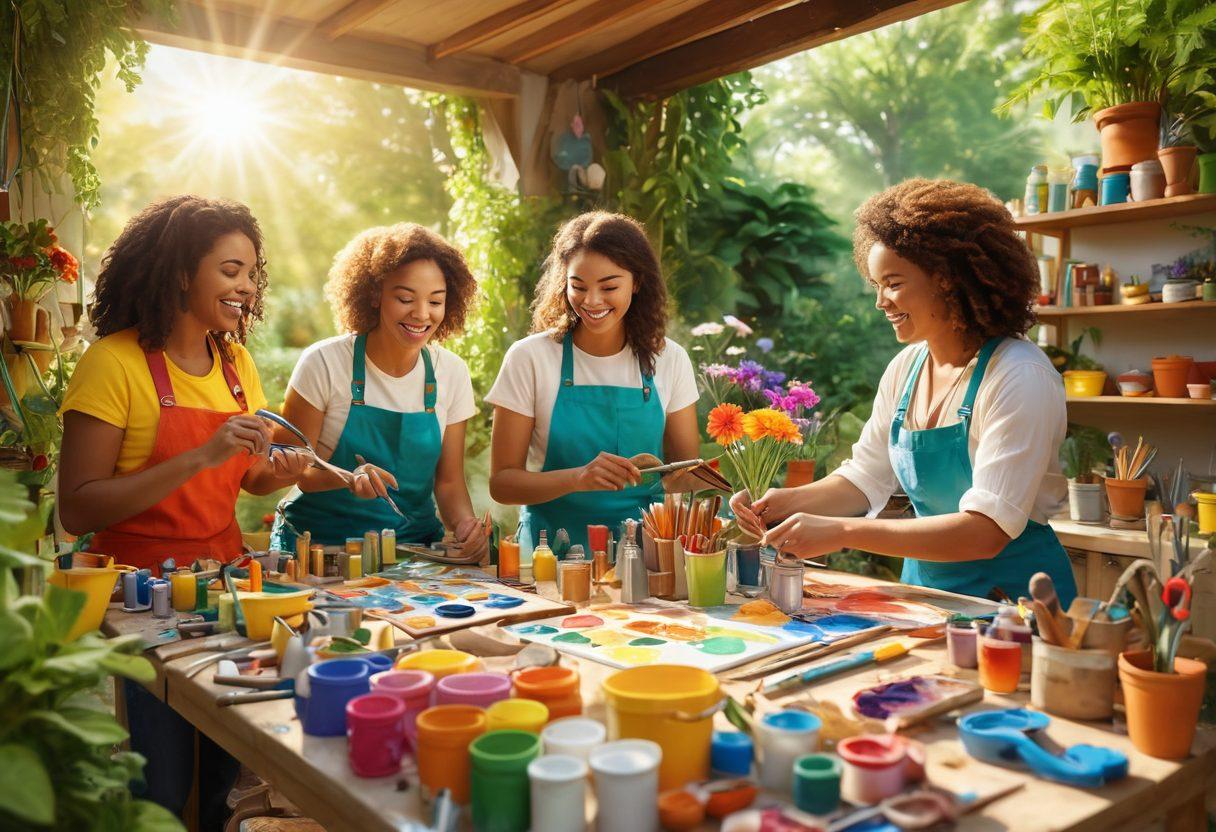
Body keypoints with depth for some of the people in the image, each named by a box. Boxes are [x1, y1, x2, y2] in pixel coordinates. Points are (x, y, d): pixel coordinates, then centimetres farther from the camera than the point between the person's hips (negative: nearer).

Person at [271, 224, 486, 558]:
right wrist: (350, 478, -25)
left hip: (414, 543, 3)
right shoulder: (324, 363, -9)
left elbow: (448, 481, 6)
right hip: (320, 541, -2)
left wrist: (464, 523, -16)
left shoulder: (452, 373, 0)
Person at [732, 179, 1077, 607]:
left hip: (1012, 592, -5)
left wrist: (842, 532, -30)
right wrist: (789, 502, -6)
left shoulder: (1019, 376, -17)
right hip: (925, 584, 5)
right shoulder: (905, 368, 4)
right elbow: (865, 478, 12)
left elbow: (987, 531, -24)